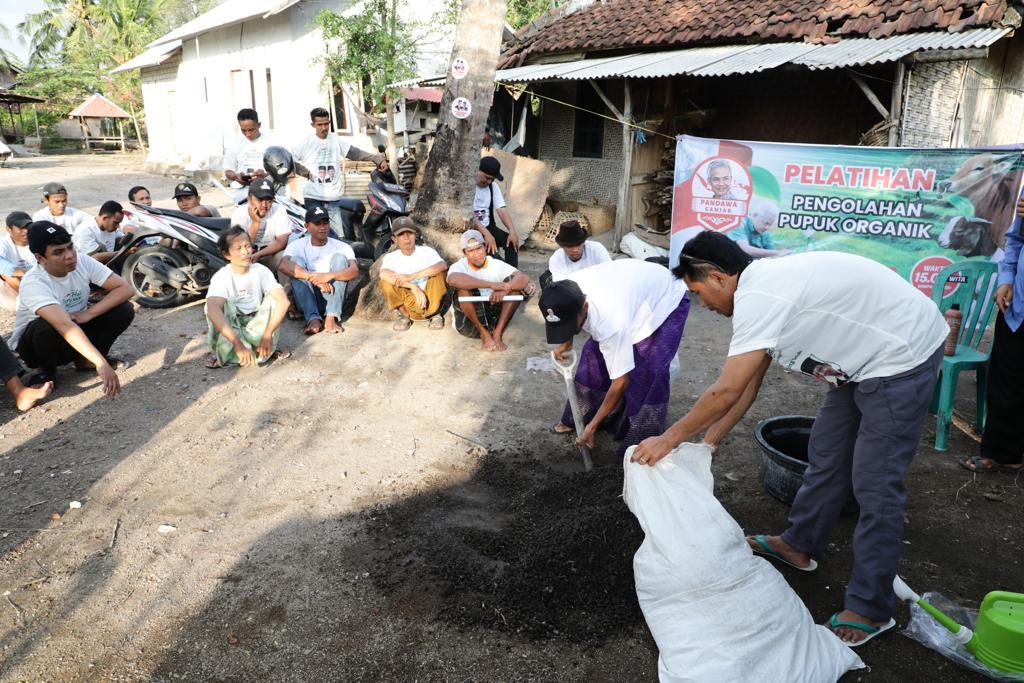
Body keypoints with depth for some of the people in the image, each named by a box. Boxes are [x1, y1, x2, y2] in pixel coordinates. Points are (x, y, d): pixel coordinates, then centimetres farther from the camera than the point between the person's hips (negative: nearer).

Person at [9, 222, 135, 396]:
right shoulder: (33, 283, -31)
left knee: (124, 309, -17)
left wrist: (89, 313, -30)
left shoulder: (82, 261, -17)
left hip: (76, 334, 4)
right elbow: (65, 326, -44)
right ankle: (46, 370, -6)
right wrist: (101, 363, -54)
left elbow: (125, 289, -18)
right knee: (47, 327, -39)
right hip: (34, 341, -4)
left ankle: (86, 360, 2)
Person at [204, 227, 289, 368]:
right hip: (229, 326, -2)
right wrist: (237, 343, -49)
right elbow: (213, 311, -38)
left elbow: (283, 301, -23)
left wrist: (267, 334, -35)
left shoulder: (261, 271, -10)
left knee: (274, 297, -20)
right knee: (214, 304, -29)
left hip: (255, 326, 2)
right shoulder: (221, 277, -18)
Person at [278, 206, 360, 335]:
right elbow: (284, 266, -22)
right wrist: (314, 278, -35)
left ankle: (331, 318, -33)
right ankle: (313, 318, -34)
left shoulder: (341, 247, 0)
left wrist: (329, 276, -36)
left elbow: (355, 271, -18)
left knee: (339, 257, -19)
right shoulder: (298, 246, -1)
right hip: (308, 298, 0)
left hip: (332, 297, 0)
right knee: (296, 260, -21)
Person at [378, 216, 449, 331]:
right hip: (409, 306, 1)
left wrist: (411, 276, -36)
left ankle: (435, 314, -7)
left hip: (430, 301, -1)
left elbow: (443, 266, -29)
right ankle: (404, 314, -1)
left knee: (439, 273, -24)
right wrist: (413, 287, -39)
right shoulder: (391, 257, -4)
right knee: (386, 281, -22)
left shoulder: (427, 251, -6)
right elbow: (384, 274, -27)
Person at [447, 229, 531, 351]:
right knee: (463, 287, -26)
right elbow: (453, 280, -35)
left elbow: (524, 279, -15)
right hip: (469, 323, -2)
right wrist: (491, 284, -40)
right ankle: (484, 334, -15)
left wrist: (504, 289, -37)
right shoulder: (459, 266, -8)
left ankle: (497, 333, -17)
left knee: (514, 283, -14)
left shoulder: (496, 265, 0)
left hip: (496, 318, 2)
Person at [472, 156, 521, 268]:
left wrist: (512, 231, -18)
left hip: (489, 227, 6)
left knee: (512, 241, -17)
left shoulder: (493, 186, 7)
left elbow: (502, 210, -2)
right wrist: (486, 234, -31)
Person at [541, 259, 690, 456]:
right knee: (594, 353, 2)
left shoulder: (611, 323, -43)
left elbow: (620, 382, -31)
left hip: (667, 300, -7)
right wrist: (566, 342, -5)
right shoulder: (567, 293, -25)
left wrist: (593, 426, -23)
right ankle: (579, 418, 19)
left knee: (649, 373, -21)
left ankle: (644, 443, -7)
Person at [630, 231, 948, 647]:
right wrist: (709, 441, 11)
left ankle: (870, 610, 10)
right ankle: (800, 545, 36)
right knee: (825, 456, 18)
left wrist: (670, 437, -13)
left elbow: (726, 392, -25)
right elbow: (747, 385, 8)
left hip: (901, 360, -10)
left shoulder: (757, 298, -27)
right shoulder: (763, 284, 4)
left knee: (874, 486, -4)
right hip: (863, 359, 10)